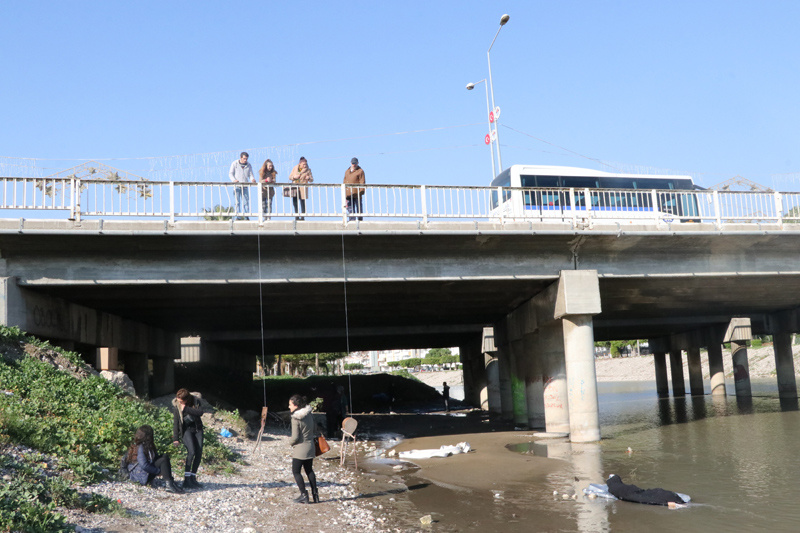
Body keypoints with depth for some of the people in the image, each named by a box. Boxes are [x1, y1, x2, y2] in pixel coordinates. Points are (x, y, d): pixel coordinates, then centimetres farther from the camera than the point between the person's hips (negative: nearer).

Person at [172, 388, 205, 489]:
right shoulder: (177, 406, -10)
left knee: (199, 453, -4)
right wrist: (175, 438, -13)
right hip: (186, 430, -3)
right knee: (191, 451, -21)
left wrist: (186, 409, -29)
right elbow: (175, 423, -9)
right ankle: (187, 479, -19)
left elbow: (200, 412, -25)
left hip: (197, 429, 3)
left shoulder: (195, 401, -9)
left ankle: (193, 478, 6)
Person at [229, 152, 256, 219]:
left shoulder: (248, 165, 11)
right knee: (237, 202, -6)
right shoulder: (234, 164, 3)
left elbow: (250, 175, 11)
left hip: (245, 186, 2)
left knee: (246, 201, -3)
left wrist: (252, 179, -13)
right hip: (237, 186, -2)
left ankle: (246, 217, 0)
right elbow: (230, 173, 2)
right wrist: (234, 180, -18)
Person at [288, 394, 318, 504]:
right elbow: (314, 429, 11)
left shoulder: (295, 418, -19)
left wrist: (290, 442, 1)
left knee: (296, 471, 7)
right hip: (310, 447, 7)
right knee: (309, 470, 18)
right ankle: (315, 494, 18)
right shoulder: (310, 414, 1)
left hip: (300, 449, -7)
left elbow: (295, 437, -19)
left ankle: (304, 495, 3)